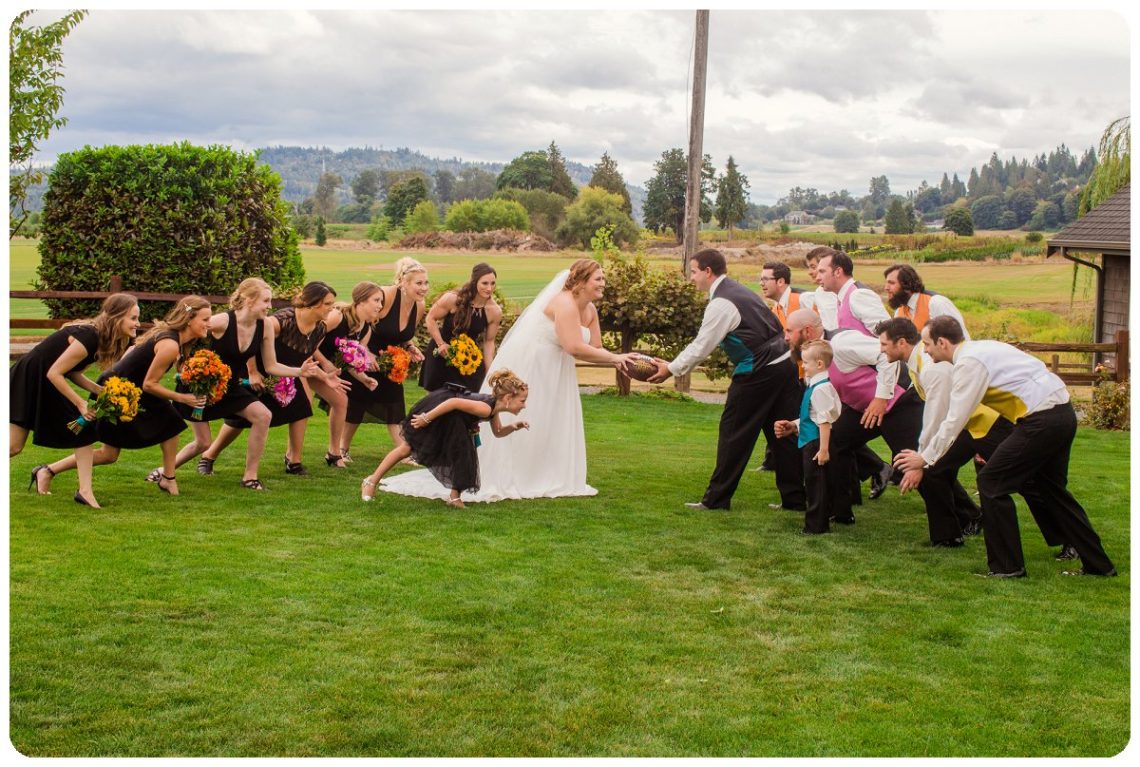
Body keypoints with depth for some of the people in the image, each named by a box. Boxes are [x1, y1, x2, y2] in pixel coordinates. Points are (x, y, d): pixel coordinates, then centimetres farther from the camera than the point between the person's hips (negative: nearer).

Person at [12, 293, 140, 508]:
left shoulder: (101, 338, -1)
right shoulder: (88, 338, -29)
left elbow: (73, 372, 3)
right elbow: (54, 373, -28)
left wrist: (101, 391, -10)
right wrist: (81, 404, -22)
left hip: (47, 386, 9)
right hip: (26, 381, -9)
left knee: (84, 432, 0)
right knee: (13, 446, -7)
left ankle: (85, 491, -1)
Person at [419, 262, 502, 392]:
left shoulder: (494, 312, -13)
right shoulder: (453, 299, -21)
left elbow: (489, 341, 0)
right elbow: (431, 319, -7)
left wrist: (489, 372, -4)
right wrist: (441, 343, -16)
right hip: (442, 354, -1)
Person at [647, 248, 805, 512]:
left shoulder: (721, 304, -13)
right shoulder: (738, 290, 17)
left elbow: (701, 347, -10)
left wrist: (671, 369, 0)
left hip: (757, 373, -9)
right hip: (784, 364, 9)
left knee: (734, 433, 1)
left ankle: (717, 498, 9)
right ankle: (794, 498, 14)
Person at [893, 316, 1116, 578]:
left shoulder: (969, 363, -12)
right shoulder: (980, 349, 18)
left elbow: (955, 420, -12)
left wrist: (926, 458, -4)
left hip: (1042, 421, -10)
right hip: (1063, 413, 10)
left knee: (991, 482, -2)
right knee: (1048, 489, 22)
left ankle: (1006, 567, 4)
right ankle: (1098, 564, 28)